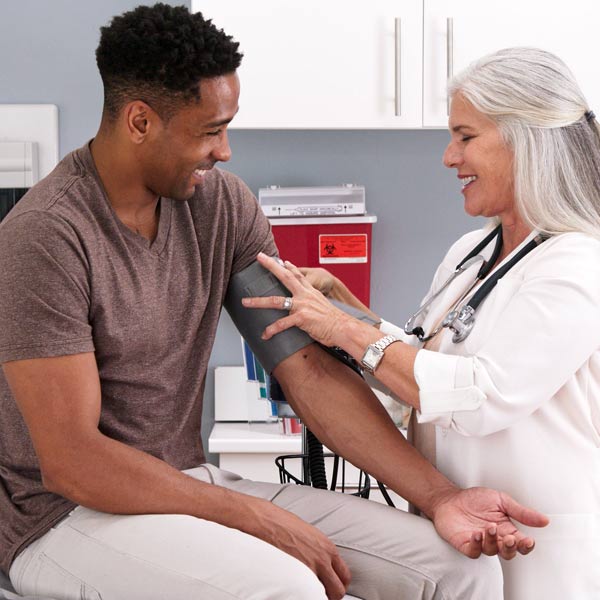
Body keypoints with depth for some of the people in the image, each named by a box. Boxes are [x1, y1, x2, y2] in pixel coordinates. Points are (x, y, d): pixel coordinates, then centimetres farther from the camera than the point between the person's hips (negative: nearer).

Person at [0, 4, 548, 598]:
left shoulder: (223, 204, 0)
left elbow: (309, 370, -1)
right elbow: (71, 461, -21)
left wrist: (437, 495, -10)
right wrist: (260, 520, -21)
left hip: (189, 483, 6)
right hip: (67, 513, -5)